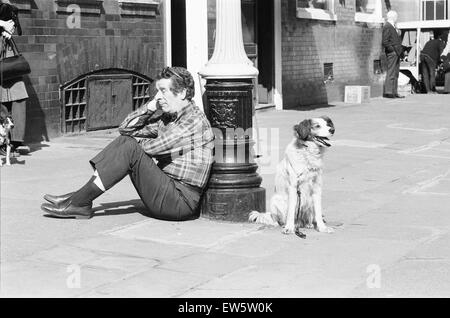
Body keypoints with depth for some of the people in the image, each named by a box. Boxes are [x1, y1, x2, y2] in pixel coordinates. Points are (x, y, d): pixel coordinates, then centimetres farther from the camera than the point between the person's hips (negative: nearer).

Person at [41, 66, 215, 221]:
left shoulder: (195, 120, -14)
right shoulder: (166, 117, 14)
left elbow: (152, 148, -17)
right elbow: (125, 129, 12)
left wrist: (135, 141, 4)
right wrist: (150, 107, 0)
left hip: (181, 201, -9)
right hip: (166, 189, 9)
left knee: (130, 148, -20)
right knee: (124, 140, 3)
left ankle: (80, 203, -14)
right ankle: (81, 197, -5)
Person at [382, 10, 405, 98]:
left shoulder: (393, 27, 20)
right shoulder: (387, 27, -11)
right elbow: (384, 42, -18)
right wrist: (392, 49, -17)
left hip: (396, 53, 10)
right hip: (392, 53, -10)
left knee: (396, 73, 9)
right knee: (391, 73, -11)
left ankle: (394, 92, 12)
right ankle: (388, 92, -11)